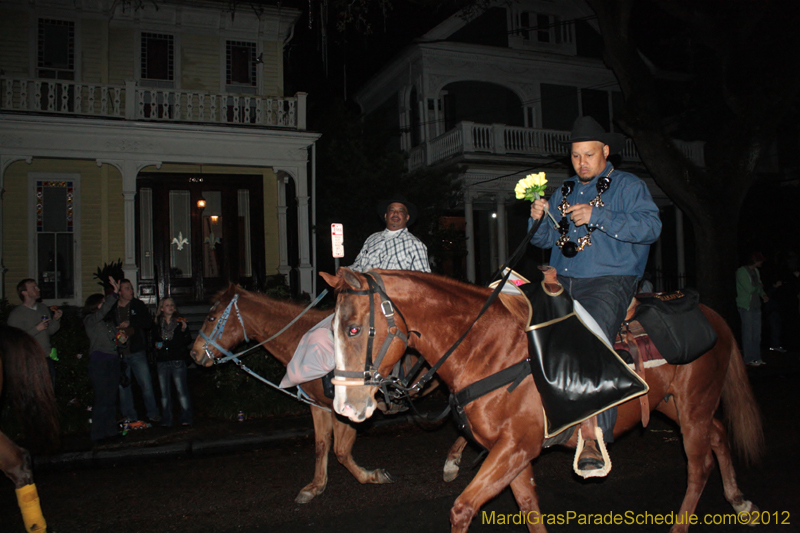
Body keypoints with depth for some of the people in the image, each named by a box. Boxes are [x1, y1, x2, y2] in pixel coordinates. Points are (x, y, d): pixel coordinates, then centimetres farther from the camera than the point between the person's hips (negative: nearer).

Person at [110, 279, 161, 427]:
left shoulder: (138, 305, 6)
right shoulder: (112, 308, 6)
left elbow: (149, 323, -3)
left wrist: (130, 323, -13)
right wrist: (117, 336, -9)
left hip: (137, 352, -1)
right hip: (120, 353, 1)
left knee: (146, 384, -3)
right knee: (122, 386, 5)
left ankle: (153, 413, 9)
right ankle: (130, 417, 16)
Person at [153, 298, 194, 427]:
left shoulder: (180, 322, 3)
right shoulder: (158, 324, 10)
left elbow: (187, 342, -2)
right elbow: (154, 340, 21)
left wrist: (184, 331, -18)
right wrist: (157, 345, 0)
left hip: (178, 360, -3)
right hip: (162, 361, 3)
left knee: (181, 391, -5)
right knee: (164, 392, 7)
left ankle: (185, 418, 1)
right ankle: (166, 420, 15)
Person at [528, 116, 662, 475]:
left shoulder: (628, 186, 6)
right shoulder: (564, 192, 22)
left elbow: (650, 226, -10)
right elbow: (545, 240, 19)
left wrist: (597, 216, -18)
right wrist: (539, 219, -4)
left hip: (610, 280, -6)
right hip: (562, 282, 6)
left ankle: (593, 435, -28)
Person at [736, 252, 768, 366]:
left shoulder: (756, 271, 15)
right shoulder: (742, 271, -12)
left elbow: (759, 286, 17)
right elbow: (750, 289, -18)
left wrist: (763, 295, -3)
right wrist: (759, 287, 0)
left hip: (756, 305, 8)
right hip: (746, 306, -8)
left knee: (757, 333, 9)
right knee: (748, 333, -4)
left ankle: (756, 357, 16)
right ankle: (748, 359, 2)